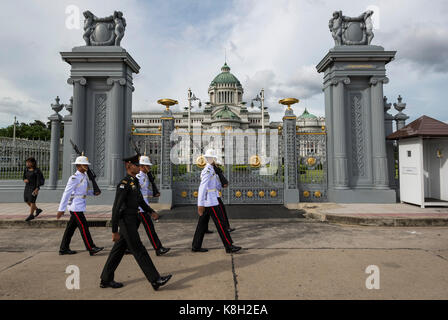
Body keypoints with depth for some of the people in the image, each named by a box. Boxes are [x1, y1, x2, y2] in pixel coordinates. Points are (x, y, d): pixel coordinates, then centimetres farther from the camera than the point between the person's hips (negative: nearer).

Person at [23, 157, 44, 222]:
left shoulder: (37, 170, -14)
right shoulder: (26, 169, 6)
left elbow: (39, 180, -15)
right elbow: (24, 177, 15)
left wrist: (37, 189, -22)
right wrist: (25, 180, -9)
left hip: (34, 187, -8)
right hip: (27, 187, 8)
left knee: (32, 201, -3)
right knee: (27, 201, 10)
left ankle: (31, 215, 11)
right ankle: (37, 210, 27)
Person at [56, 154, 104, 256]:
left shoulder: (84, 176, 11)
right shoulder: (74, 178, -15)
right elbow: (66, 193, -16)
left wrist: (94, 193, 5)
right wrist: (61, 209, -16)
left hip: (80, 206, 9)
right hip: (75, 206, -9)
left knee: (71, 227, 14)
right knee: (83, 227, -6)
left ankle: (64, 249, 24)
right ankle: (91, 248, -1)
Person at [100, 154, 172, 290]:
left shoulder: (135, 182, 12)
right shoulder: (124, 183, -17)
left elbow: (140, 200, 26)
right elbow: (116, 208, -19)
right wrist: (114, 231, -19)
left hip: (132, 220, 9)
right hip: (127, 221, -9)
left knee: (119, 249, 15)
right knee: (139, 251, -5)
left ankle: (106, 280, 27)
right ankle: (155, 280, 1)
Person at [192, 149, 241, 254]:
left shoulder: (209, 169, 16)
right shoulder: (208, 170, -16)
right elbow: (202, 187, -22)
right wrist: (200, 204, -23)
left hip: (208, 201, 10)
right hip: (210, 202, -10)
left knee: (202, 223, 12)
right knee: (220, 223, -4)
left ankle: (196, 246, 18)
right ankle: (229, 247, 2)